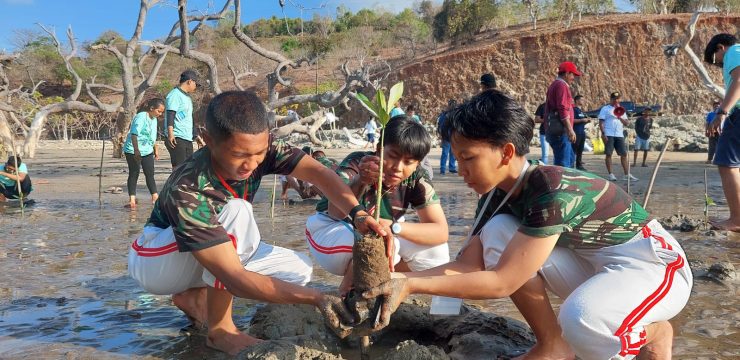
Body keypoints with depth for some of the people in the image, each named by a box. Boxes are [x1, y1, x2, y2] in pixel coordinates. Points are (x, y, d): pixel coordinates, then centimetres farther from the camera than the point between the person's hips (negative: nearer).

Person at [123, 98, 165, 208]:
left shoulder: (154, 119, 11)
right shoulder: (141, 117, -16)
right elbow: (134, 134, -23)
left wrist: (156, 150, 25)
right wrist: (136, 150, -29)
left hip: (147, 151, 7)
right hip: (133, 151, -7)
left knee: (150, 174, 7)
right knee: (134, 174, -2)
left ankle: (155, 198, 11)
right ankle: (132, 200, 2)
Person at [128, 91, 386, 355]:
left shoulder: (257, 146, -22)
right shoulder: (187, 191, -39)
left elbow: (317, 172, -30)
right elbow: (234, 277, -43)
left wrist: (357, 213, -49)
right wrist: (317, 299, -48)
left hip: (219, 249, 6)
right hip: (156, 261, -6)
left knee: (299, 268, -12)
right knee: (236, 211, -35)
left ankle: (195, 298, 2)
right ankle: (219, 329, -20)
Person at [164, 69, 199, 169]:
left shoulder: (187, 96, 22)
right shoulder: (175, 95, -8)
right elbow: (170, 115, -17)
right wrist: (170, 134, -27)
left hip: (188, 138, 9)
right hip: (178, 139, -9)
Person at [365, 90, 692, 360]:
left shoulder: (555, 191, -32)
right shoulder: (499, 195, -6)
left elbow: (502, 282, -32)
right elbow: (468, 266, -7)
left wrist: (411, 285, -34)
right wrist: (399, 279, -21)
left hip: (653, 265, -7)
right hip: (592, 265, 7)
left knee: (580, 320, -39)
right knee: (497, 232, -13)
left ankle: (653, 332, -2)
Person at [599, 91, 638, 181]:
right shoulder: (605, 109, 3)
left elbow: (626, 123, 13)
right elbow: (601, 122, -4)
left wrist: (620, 118, -7)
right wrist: (603, 134, -14)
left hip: (619, 135, 5)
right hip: (609, 135, -5)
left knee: (624, 154, 0)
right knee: (608, 154, -4)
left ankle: (627, 175, 2)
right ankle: (610, 174, 1)